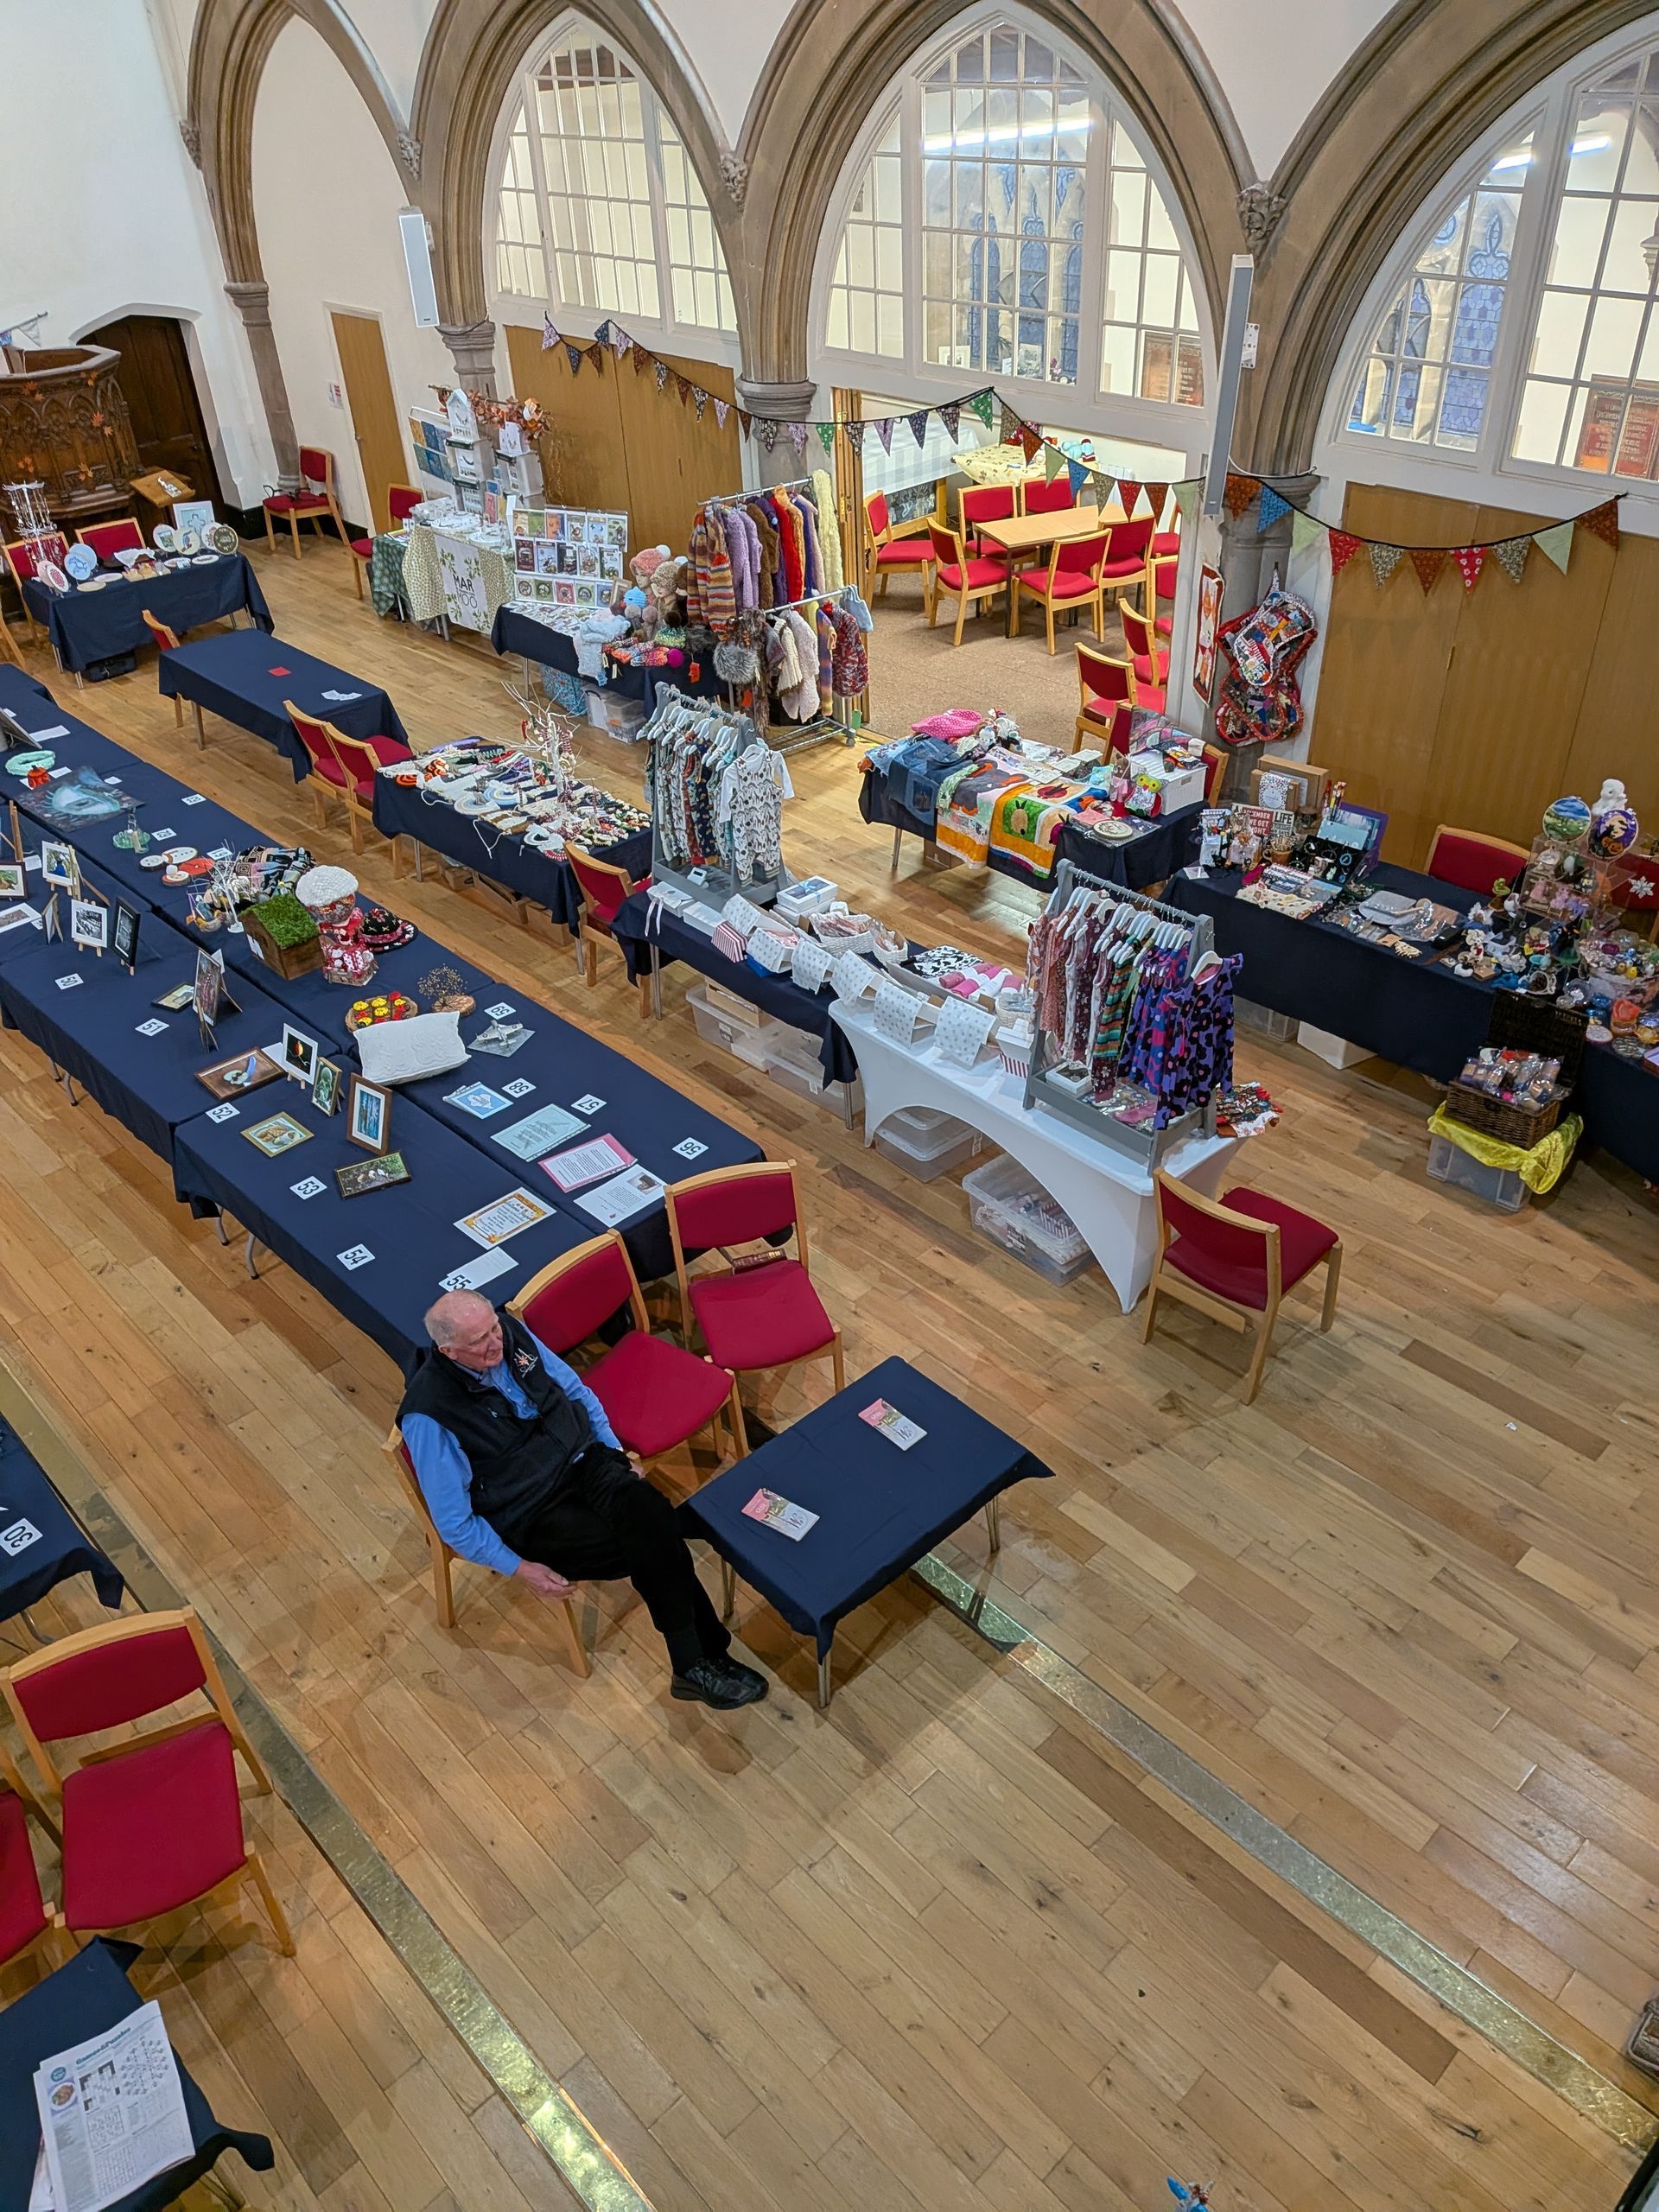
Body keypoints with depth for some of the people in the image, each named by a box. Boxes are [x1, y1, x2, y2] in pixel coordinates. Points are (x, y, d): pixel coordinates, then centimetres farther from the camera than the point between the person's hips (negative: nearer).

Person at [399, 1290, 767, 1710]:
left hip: (584, 1460, 5)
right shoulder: (429, 1415, -21)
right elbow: (454, 1522, -12)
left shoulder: (510, 1332, -6)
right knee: (649, 1545, -25)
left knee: (648, 1511, -26)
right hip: (531, 1514, -4)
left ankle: (695, 1663, -19)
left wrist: (616, 1453, 3)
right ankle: (698, 1662, -12)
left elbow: (575, 1390, 11)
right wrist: (519, 1568, -15)